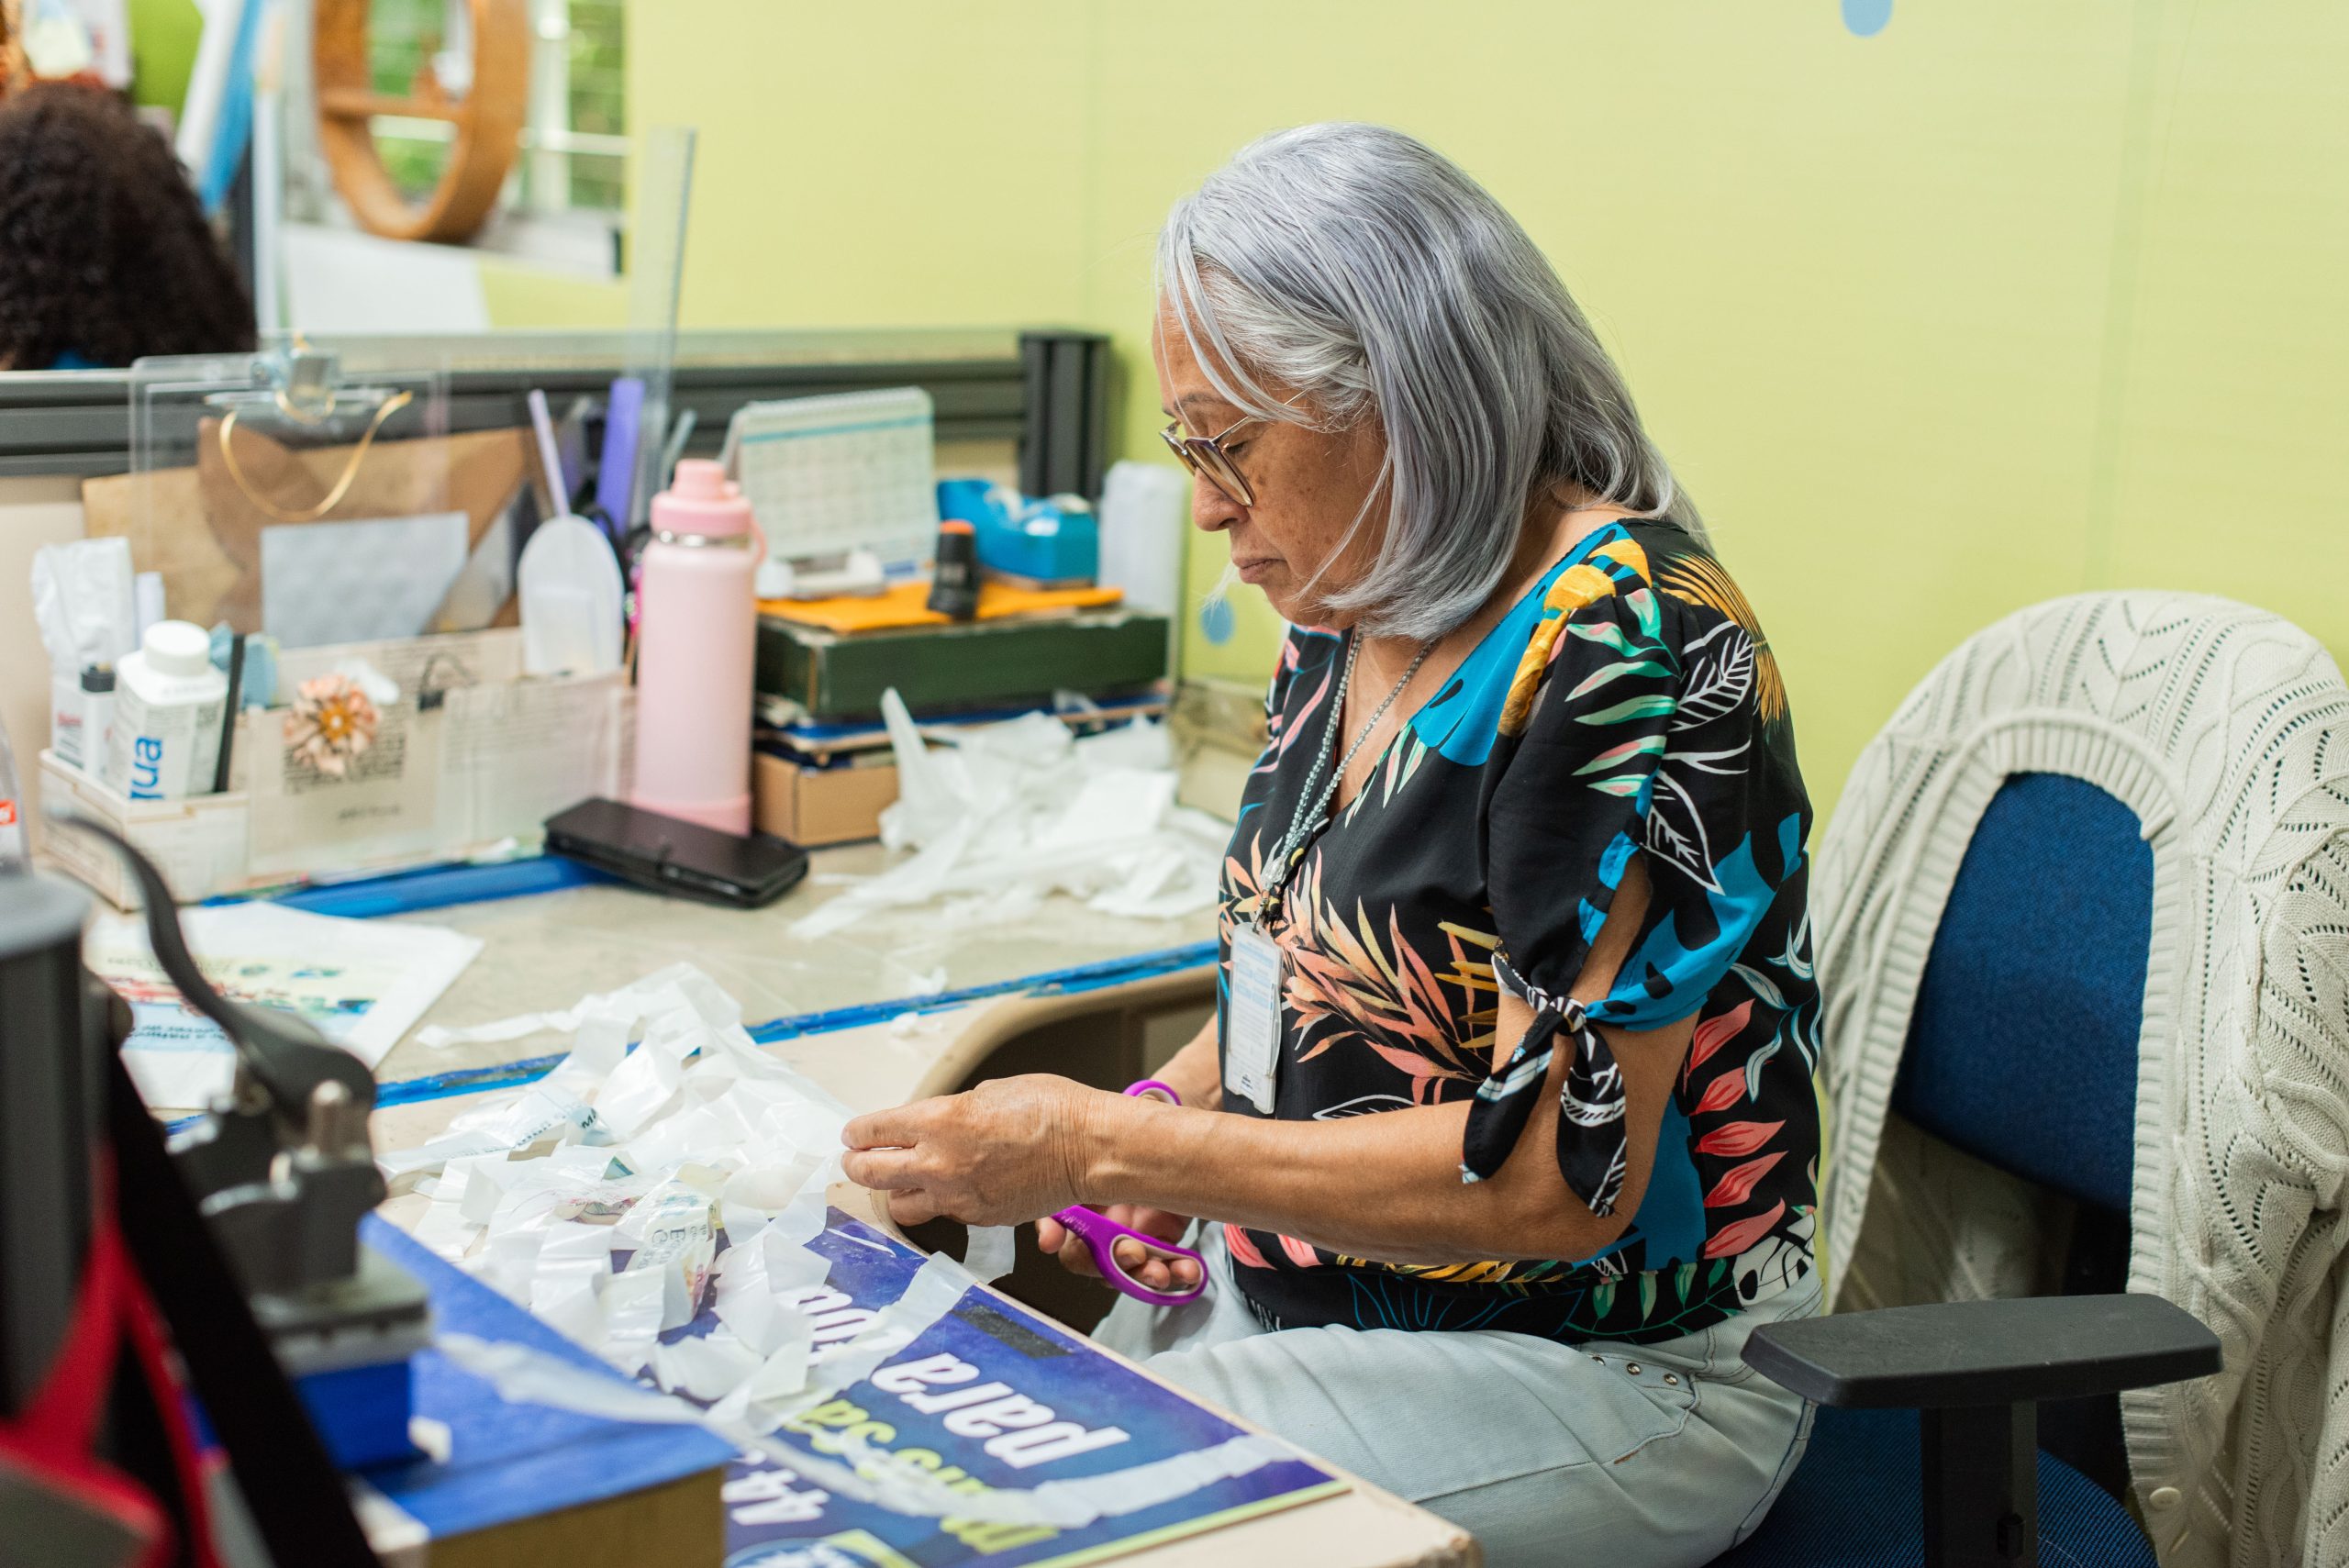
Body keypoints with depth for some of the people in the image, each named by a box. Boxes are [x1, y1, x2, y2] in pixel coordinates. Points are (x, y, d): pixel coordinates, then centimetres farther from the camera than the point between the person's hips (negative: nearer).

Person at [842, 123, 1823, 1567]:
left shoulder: (1626, 647, -21)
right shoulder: (1349, 613, 5)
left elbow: (1560, 1175, -24)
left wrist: (1106, 1149, -22)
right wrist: (1157, 1125, -2)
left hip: (1603, 1376, -7)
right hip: (1299, 1296, 8)